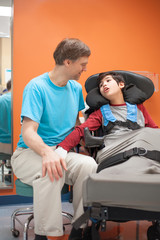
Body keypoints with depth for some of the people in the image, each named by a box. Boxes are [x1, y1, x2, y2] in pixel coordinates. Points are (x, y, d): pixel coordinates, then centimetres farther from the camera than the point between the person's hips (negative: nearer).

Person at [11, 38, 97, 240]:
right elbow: (28, 132, -20)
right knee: (50, 171, -38)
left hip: (62, 152, 5)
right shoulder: (36, 87, -11)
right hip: (29, 153, -5)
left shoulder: (76, 88, 10)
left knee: (89, 165, -27)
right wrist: (46, 152, -39)